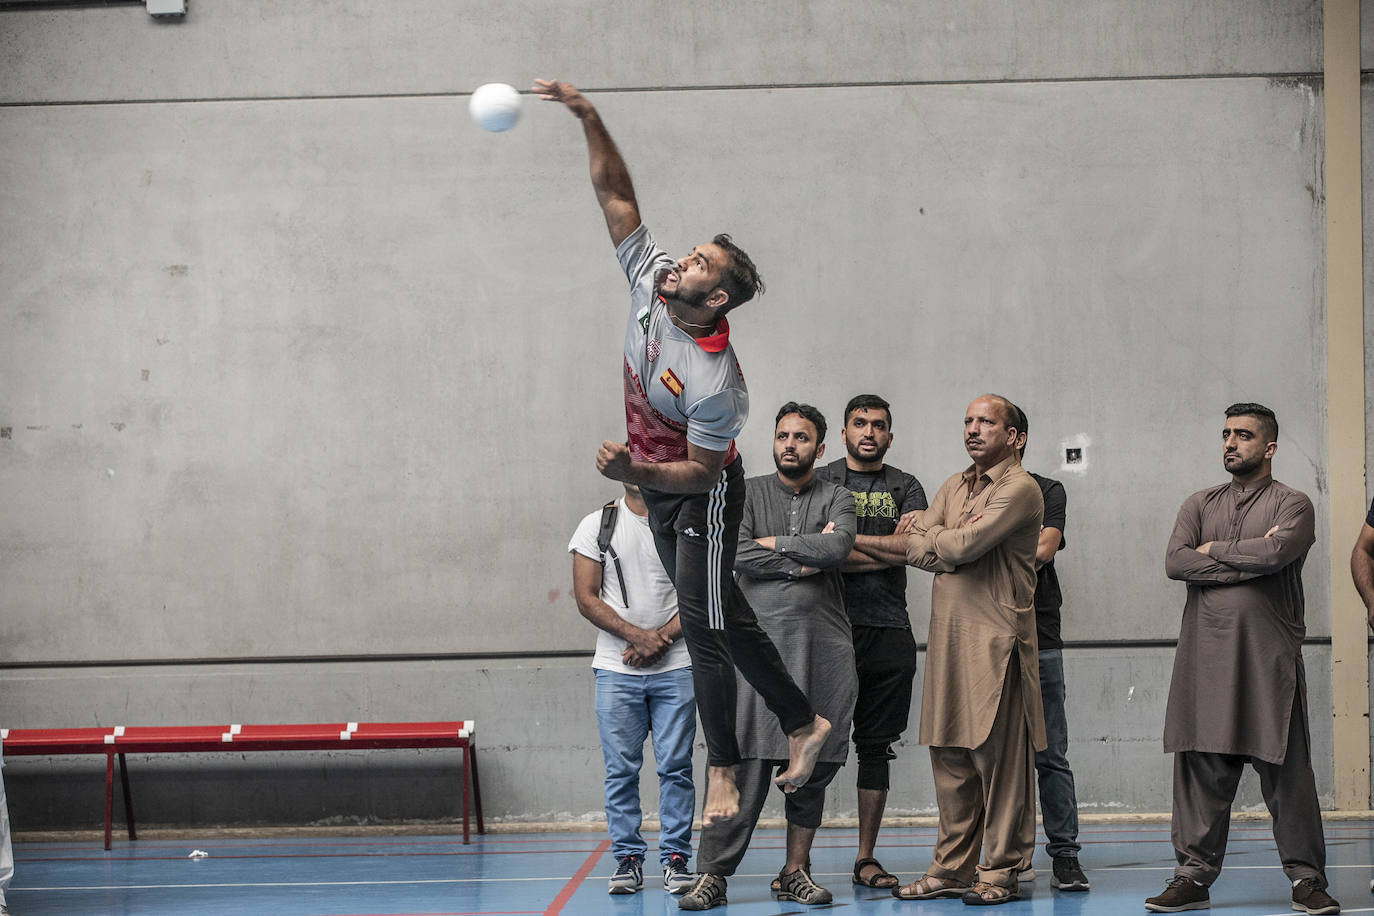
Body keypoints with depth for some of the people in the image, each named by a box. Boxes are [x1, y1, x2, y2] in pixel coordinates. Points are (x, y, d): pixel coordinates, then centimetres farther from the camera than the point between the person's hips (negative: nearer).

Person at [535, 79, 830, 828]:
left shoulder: (716, 382, -31)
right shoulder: (649, 279, -12)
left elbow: (701, 470, -25)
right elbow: (616, 194, -9)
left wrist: (632, 471, -38)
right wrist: (587, 118, -19)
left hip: (703, 494, -8)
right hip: (656, 481, 8)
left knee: (703, 622, -10)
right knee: (720, 613, 13)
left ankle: (721, 768, -2)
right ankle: (800, 722, 23)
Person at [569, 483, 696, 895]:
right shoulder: (597, 526, 6)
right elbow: (586, 598, 0)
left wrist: (662, 637, -11)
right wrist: (637, 636, -11)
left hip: (675, 666, 0)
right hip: (616, 669, 0)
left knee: (675, 765, -2)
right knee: (621, 768, 0)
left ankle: (675, 858, 2)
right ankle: (627, 858, 6)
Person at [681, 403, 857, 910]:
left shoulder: (837, 498, 11)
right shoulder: (746, 493, 10)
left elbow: (837, 547, -10)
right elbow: (739, 556, -6)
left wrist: (775, 542, -4)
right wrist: (808, 559, -5)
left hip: (824, 646, 2)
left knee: (813, 764, 4)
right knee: (745, 760, -9)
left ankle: (796, 871, 14)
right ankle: (713, 874, -7)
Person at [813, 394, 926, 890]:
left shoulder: (906, 489, 13)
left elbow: (912, 546, -6)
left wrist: (848, 539, -9)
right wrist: (886, 552, -8)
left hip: (889, 632, 3)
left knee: (876, 747, 6)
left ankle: (866, 858, 12)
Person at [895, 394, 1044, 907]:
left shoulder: (1019, 489, -5)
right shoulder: (954, 487, 19)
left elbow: (966, 545, -16)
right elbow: (913, 547, 8)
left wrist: (932, 537, 2)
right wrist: (950, 550, -9)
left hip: (996, 639, -7)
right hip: (947, 634, 7)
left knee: (997, 757, -5)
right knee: (949, 756, 8)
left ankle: (1001, 871, 1)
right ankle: (952, 868, 14)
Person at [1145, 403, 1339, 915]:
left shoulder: (1292, 506, 5)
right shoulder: (1200, 505, 17)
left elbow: (1276, 552, -16)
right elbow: (1175, 562, -1)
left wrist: (1214, 549, -2)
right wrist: (1249, 561, -7)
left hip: (1269, 658, -3)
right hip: (1205, 657, 3)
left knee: (1285, 771, -4)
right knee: (1202, 770, 2)